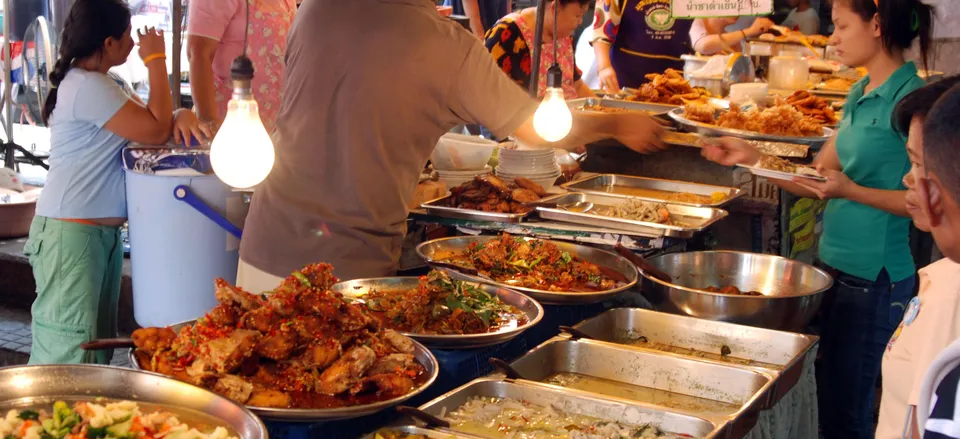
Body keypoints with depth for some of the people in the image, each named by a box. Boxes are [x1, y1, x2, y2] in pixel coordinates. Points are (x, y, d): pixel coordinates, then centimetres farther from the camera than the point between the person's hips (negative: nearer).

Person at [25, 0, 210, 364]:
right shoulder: (87, 86, -16)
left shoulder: (101, 84, 16)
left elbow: (153, 119, 18)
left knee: (99, 350, 13)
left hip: (104, 232, 10)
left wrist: (182, 116, -6)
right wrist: (156, 59, -10)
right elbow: (155, 132, -18)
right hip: (70, 234, -10)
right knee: (66, 353, -11)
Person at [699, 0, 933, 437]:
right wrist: (752, 156, 5)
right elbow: (817, 179, 13)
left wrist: (850, 190, -25)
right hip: (835, 265, 8)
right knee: (824, 396, 17)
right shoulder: (860, 94, 10)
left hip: (872, 276, -8)